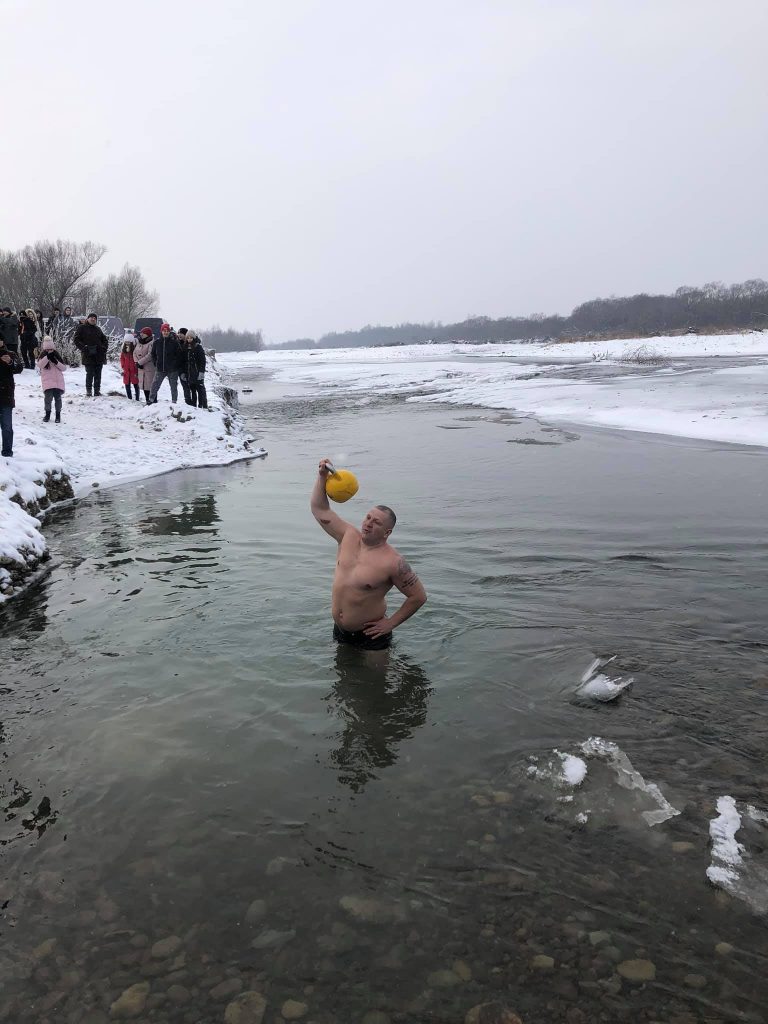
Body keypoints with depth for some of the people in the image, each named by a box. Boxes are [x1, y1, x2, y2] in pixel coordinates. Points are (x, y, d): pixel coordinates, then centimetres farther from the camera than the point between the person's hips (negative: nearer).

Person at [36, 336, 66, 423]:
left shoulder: (57, 356, 11)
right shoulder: (43, 356, 6)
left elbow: (64, 367, 5)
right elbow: (40, 364, -14)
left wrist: (56, 362, -10)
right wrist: (47, 357, -22)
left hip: (58, 381, 2)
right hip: (47, 382, -1)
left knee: (58, 398, 0)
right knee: (48, 397, -11)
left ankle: (58, 415, 15)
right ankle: (47, 414, 8)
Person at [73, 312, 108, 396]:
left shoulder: (98, 329, 17)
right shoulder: (82, 328, 3)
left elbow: (104, 340, 24)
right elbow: (76, 340, -3)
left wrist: (104, 348, 5)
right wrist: (84, 348, -15)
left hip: (99, 356, 5)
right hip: (88, 356, -4)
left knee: (98, 375, 6)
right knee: (90, 374, -6)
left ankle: (97, 391, 12)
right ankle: (89, 391, 2)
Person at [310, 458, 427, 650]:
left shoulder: (393, 562, -23)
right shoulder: (349, 536, -6)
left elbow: (419, 596, -15)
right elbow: (319, 509, 1)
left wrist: (391, 623, -12)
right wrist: (322, 476, -11)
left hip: (370, 633, -6)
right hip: (340, 630, 6)